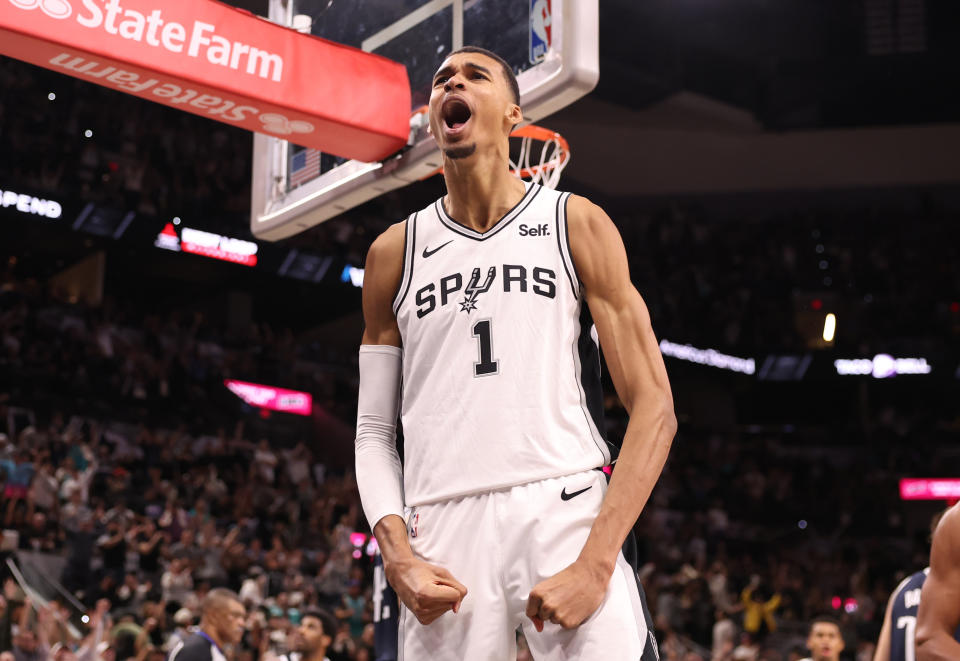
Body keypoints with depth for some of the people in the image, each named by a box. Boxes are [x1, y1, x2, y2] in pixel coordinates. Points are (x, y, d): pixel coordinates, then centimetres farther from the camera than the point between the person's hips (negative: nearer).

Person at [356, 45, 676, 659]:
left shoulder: (576, 223, 6)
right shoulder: (395, 252, 13)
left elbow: (654, 409, 0)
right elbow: (374, 431, 15)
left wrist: (594, 564, -11)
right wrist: (398, 556, -3)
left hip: (568, 513, -2)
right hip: (443, 534, 2)